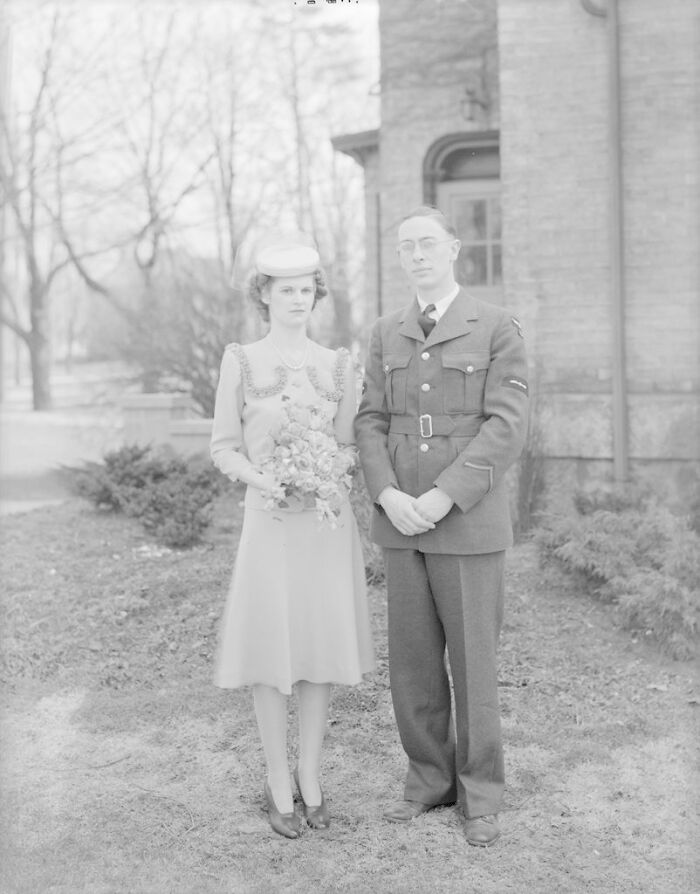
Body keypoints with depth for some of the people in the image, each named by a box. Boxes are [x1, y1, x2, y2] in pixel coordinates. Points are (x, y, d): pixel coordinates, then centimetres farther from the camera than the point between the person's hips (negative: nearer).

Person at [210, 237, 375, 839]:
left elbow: (349, 447, 9)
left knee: (322, 648, 7)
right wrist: (263, 481, -18)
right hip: (269, 520, -2)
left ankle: (311, 778, 22)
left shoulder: (337, 365, 6)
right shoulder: (240, 361, -1)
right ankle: (279, 784, 17)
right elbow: (224, 449, 1)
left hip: (328, 521, 2)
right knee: (272, 649, 2)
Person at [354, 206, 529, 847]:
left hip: (469, 521, -4)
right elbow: (372, 424, 4)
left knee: (472, 661, 3)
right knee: (412, 661, 9)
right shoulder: (387, 335, 10)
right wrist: (389, 497, -13)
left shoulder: (498, 329, -5)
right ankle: (430, 778, 25)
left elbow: (505, 429, -13)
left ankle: (480, 794, 18)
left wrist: (444, 498, -21)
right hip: (401, 523, 4)